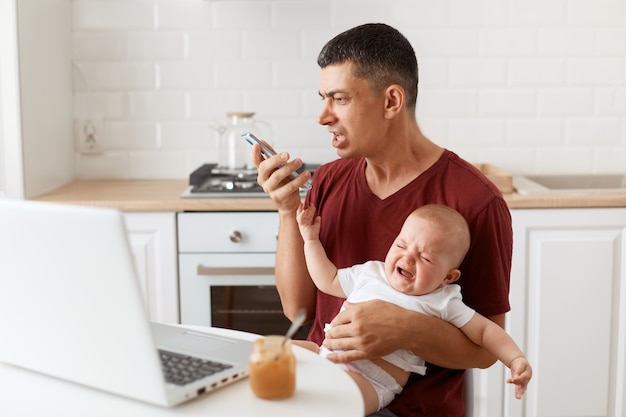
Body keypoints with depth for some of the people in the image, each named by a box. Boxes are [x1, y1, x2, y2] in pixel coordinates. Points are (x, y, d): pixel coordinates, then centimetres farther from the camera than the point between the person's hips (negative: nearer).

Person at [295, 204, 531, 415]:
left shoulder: (442, 302, 3)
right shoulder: (370, 273, 15)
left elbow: (484, 330, 4)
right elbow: (327, 280, 26)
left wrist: (516, 360, -10)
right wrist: (311, 239, 23)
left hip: (369, 381, -5)